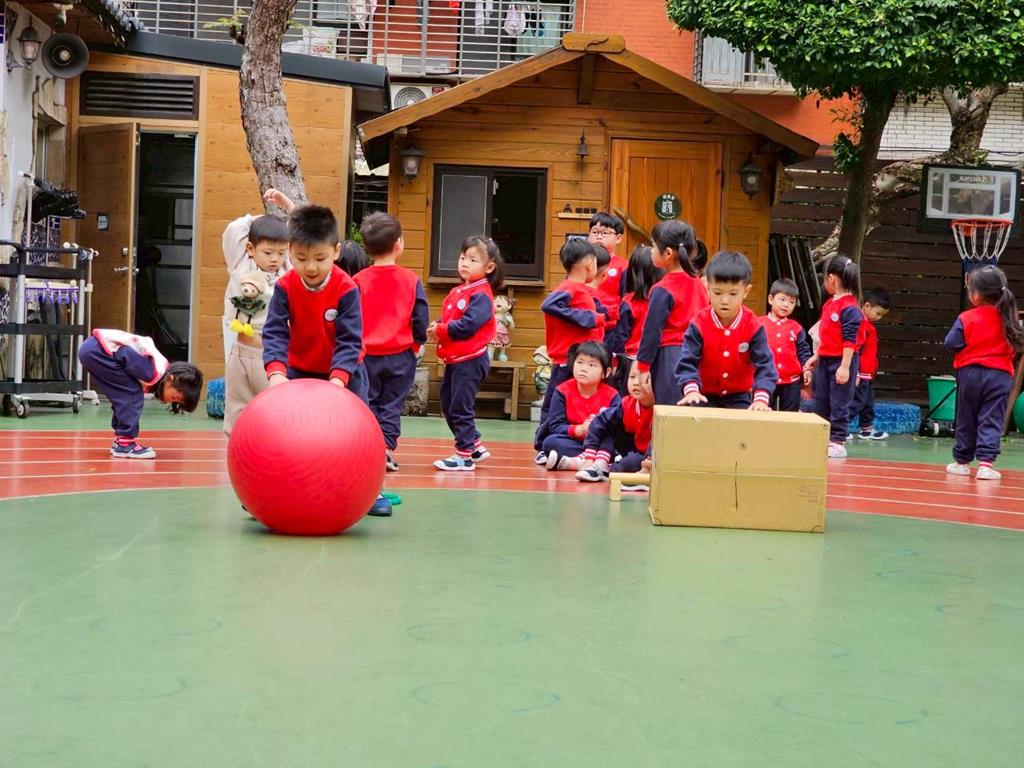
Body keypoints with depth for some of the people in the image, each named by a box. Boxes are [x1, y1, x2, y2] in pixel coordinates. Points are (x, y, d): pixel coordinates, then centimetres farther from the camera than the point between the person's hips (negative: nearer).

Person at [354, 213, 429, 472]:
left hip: (366, 354, 0)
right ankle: (387, 448, 1)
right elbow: (421, 318, -4)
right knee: (392, 405, 8)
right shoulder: (411, 280, -7)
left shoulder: (359, 280, -5)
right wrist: (417, 343, 14)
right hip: (400, 355, 0)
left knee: (367, 404, 13)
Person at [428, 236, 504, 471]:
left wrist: (440, 331, -15)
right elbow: (447, 318, 17)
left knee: (460, 408, -5)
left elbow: (467, 326, -23)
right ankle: (475, 447, 28)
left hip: (470, 361, -10)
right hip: (454, 360, 10)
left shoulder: (481, 294, -14)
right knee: (448, 405, 17)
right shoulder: (458, 292, 13)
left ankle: (464, 456, 4)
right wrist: (437, 329, -4)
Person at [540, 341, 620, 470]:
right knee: (550, 442, -30)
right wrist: (579, 430, -23)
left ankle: (573, 462, -42)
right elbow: (555, 427, -9)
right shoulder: (563, 391, -3)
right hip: (572, 443, 0)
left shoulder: (611, 396, -3)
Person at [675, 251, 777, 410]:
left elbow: (764, 365, -12)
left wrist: (761, 398, -27)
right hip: (705, 398, 0)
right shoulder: (699, 325, -12)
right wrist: (691, 390, -32)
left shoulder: (754, 327, -10)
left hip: (739, 398, 1)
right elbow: (687, 363, -14)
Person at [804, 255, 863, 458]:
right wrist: (816, 356, 20)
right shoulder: (829, 304, 11)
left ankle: (838, 442, 5)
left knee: (838, 404, -2)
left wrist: (845, 367, -21)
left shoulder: (849, 307, -17)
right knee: (820, 402, 14)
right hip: (825, 360, 9)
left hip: (842, 361, -9)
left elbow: (850, 339, -19)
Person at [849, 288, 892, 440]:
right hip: (860, 374, -10)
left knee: (868, 402, 17)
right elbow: (854, 350, -22)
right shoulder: (861, 324, -17)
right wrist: (855, 373, -23)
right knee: (857, 402, -8)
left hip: (868, 374, 10)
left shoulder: (869, 325, 15)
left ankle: (867, 429, 27)